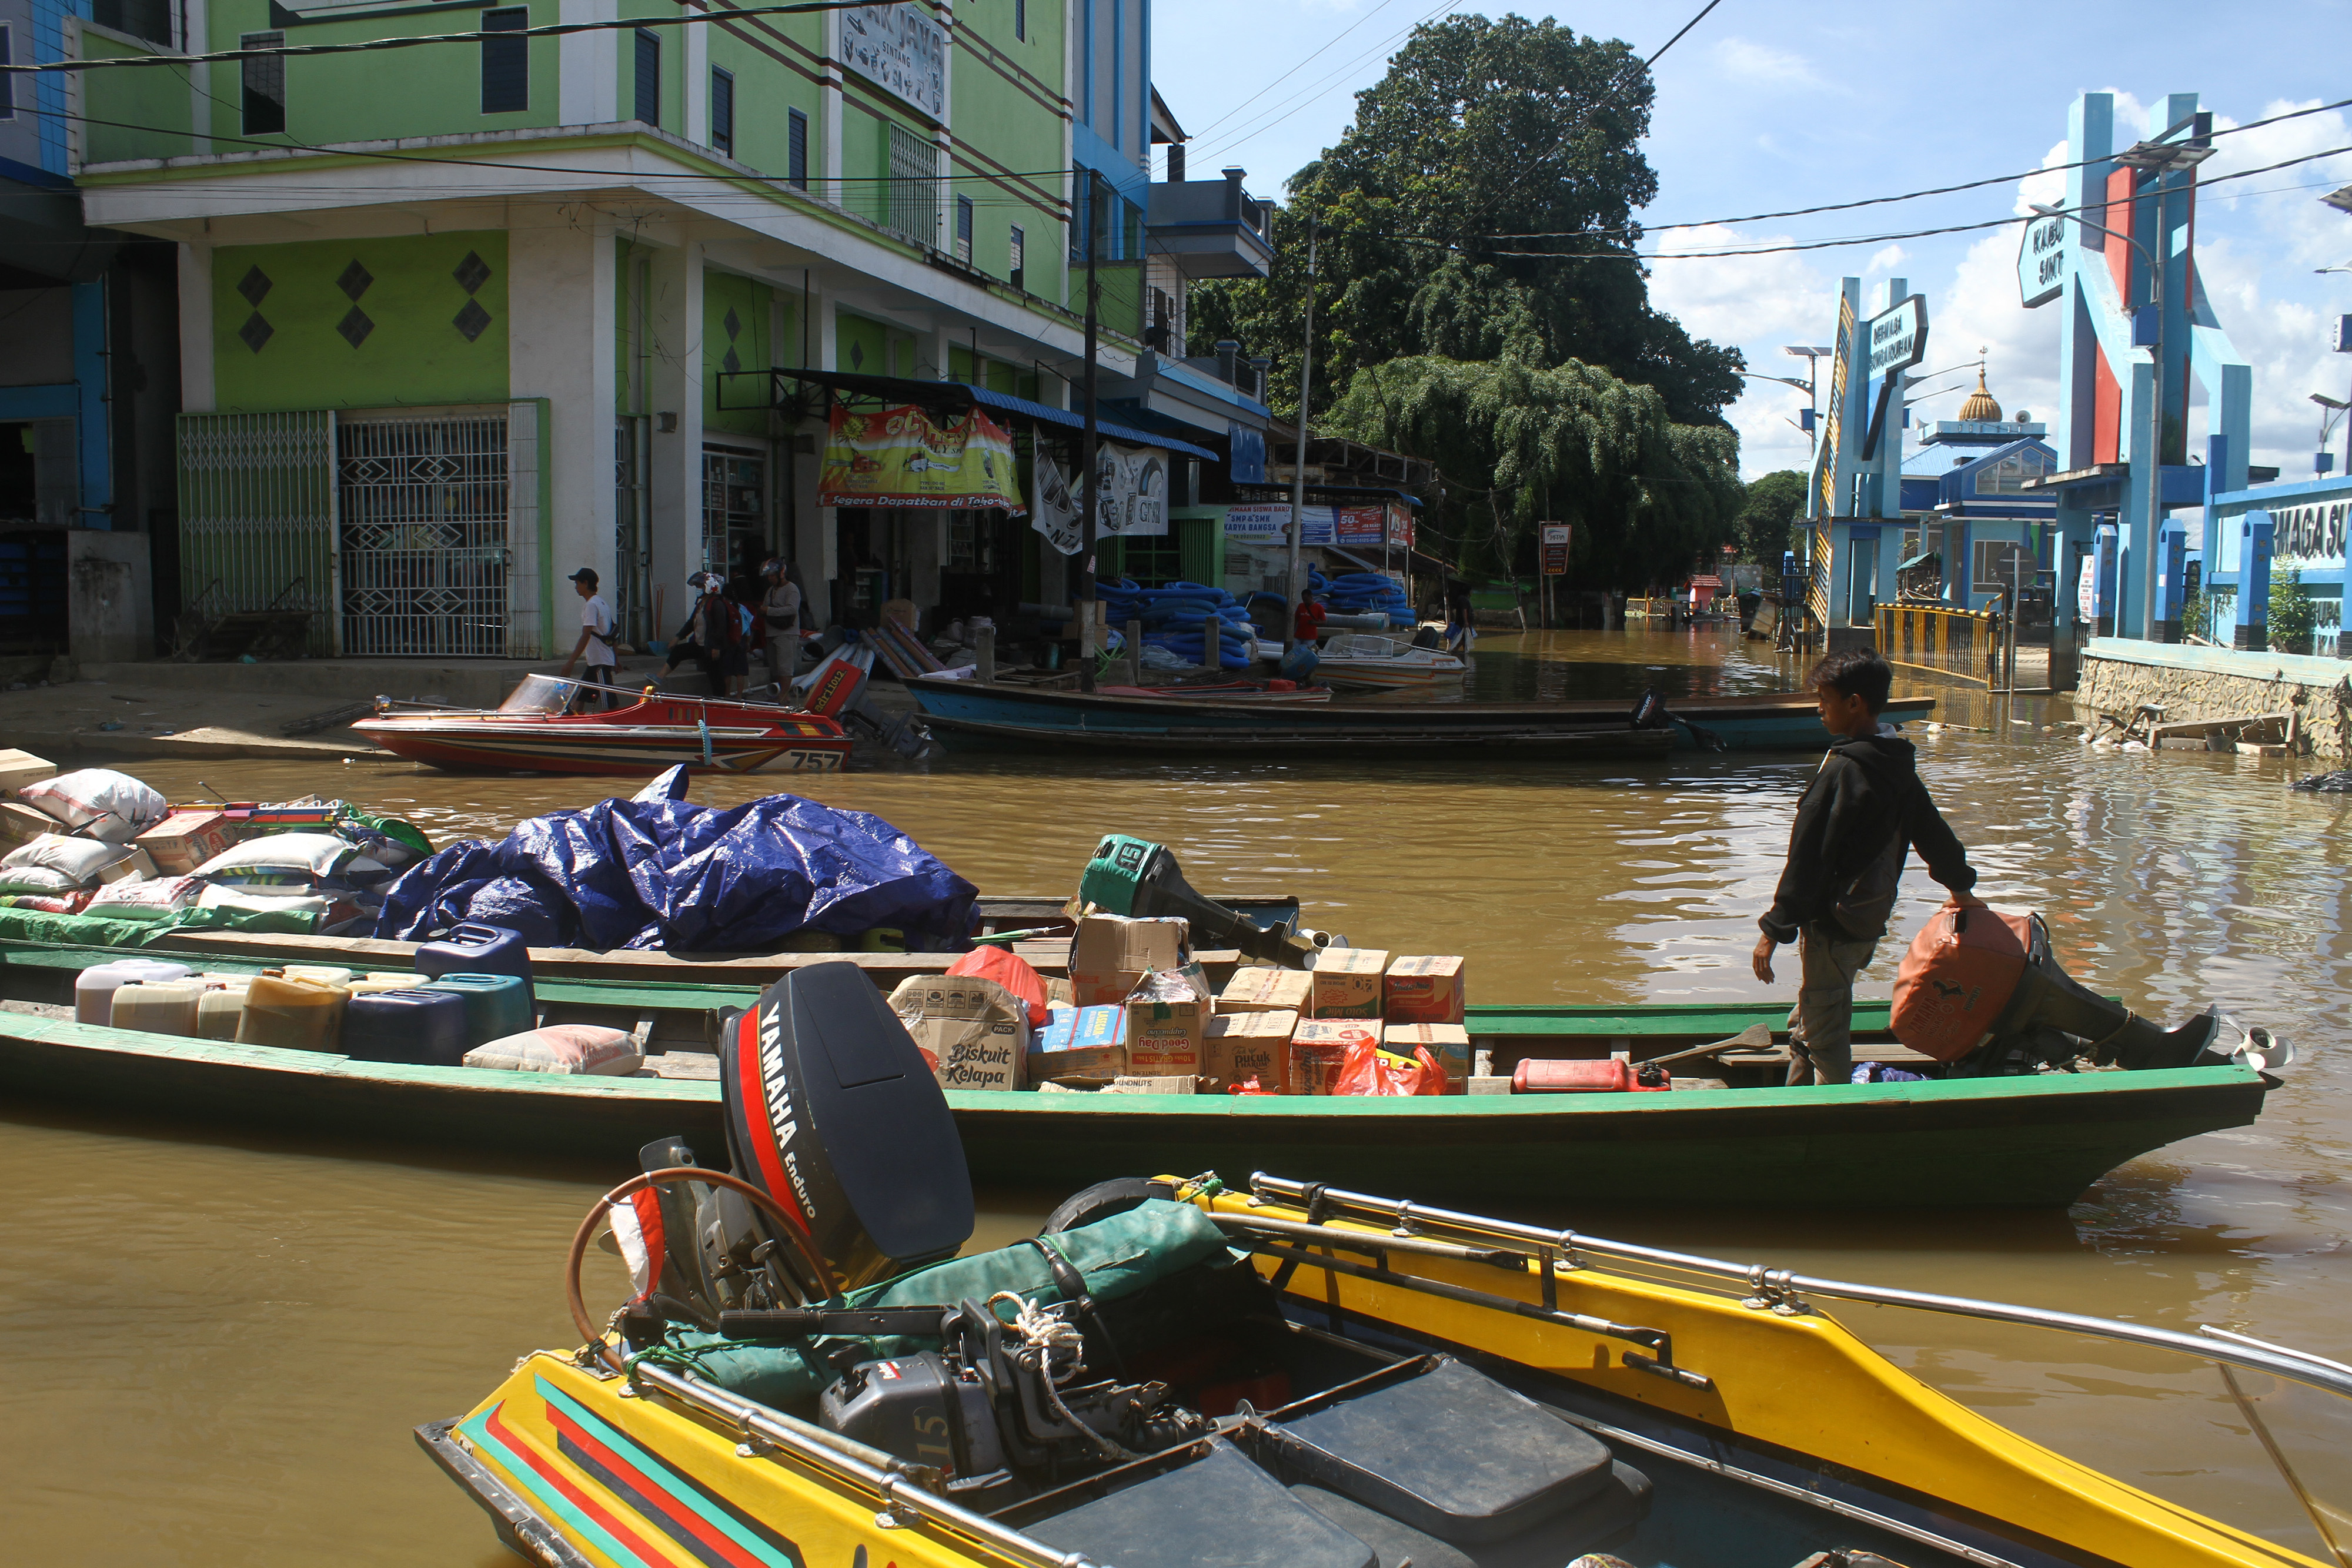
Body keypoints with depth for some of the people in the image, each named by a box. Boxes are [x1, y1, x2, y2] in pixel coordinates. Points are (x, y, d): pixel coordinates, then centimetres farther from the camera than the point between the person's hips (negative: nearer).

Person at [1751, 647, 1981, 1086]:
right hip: (1869, 919, 9)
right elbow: (1932, 832, 22)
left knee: (1823, 1033, 0)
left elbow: (1809, 858, -22)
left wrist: (1774, 929, -19)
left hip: (1833, 922, -9)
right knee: (1805, 1026, 19)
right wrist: (1960, 886, 40)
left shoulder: (1844, 770, -20)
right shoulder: (1898, 765, 7)